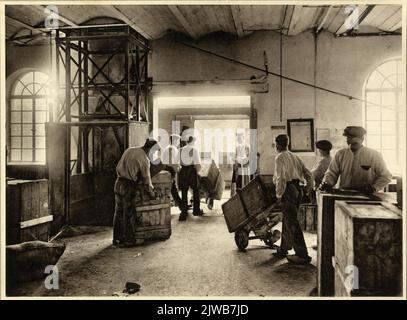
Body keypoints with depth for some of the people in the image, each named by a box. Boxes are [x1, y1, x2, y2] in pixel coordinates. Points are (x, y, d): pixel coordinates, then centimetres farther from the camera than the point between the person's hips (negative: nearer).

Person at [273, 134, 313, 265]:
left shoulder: (280, 157, -8)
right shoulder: (295, 157, 16)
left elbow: (281, 178, -18)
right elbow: (308, 174, 14)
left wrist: (278, 196, -13)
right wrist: (309, 188, 20)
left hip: (288, 190, -9)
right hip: (298, 189, 9)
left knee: (291, 222, -6)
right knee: (288, 219, 20)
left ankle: (302, 255, -6)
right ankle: (284, 248, 33)